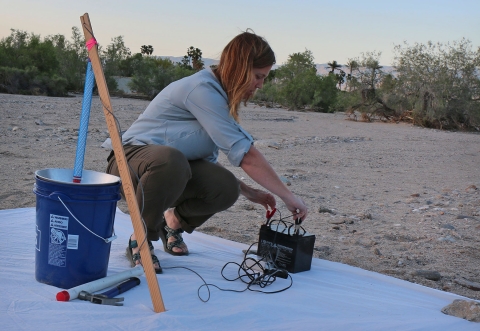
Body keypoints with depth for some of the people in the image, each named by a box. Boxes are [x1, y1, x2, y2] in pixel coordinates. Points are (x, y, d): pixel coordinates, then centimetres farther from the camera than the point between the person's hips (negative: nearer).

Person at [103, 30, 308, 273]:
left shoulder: (216, 95, 9)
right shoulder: (202, 89, -22)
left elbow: (206, 161, 12)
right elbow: (246, 155, -25)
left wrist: (250, 193, 7)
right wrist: (288, 196, -20)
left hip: (175, 168, 8)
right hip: (131, 159, -8)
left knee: (226, 189, -20)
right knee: (171, 160, -42)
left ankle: (175, 221, 13)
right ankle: (140, 242, -18)